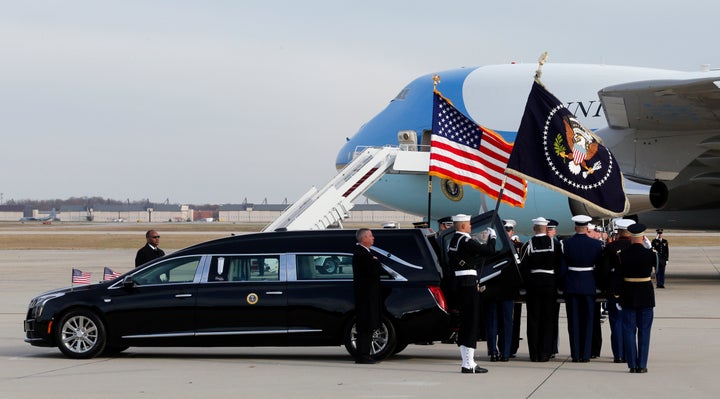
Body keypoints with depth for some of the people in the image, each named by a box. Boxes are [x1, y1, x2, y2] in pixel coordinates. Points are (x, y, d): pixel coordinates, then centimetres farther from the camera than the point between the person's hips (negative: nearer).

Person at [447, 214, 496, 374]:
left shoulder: (452, 241, 14)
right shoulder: (466, 241, -15)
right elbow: (489, 250, -17)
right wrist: (492, 237, 1)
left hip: (459, 283, 10)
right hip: (469, 283, -9)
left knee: (464, 323, 13)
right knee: (471, 323, -6)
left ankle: (467, 362, 17)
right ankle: (468, 364, -7)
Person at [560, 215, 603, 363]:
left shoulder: (565, 244, -6)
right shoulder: (596, 244, -5)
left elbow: (562, 267, -4)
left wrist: (562, 284, 7)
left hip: (571, 285, 0)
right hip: (589, 285, 0)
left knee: (573, 321, 5)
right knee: (587, 320, 6)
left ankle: (575, 354, 6)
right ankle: (585, 354, 5)